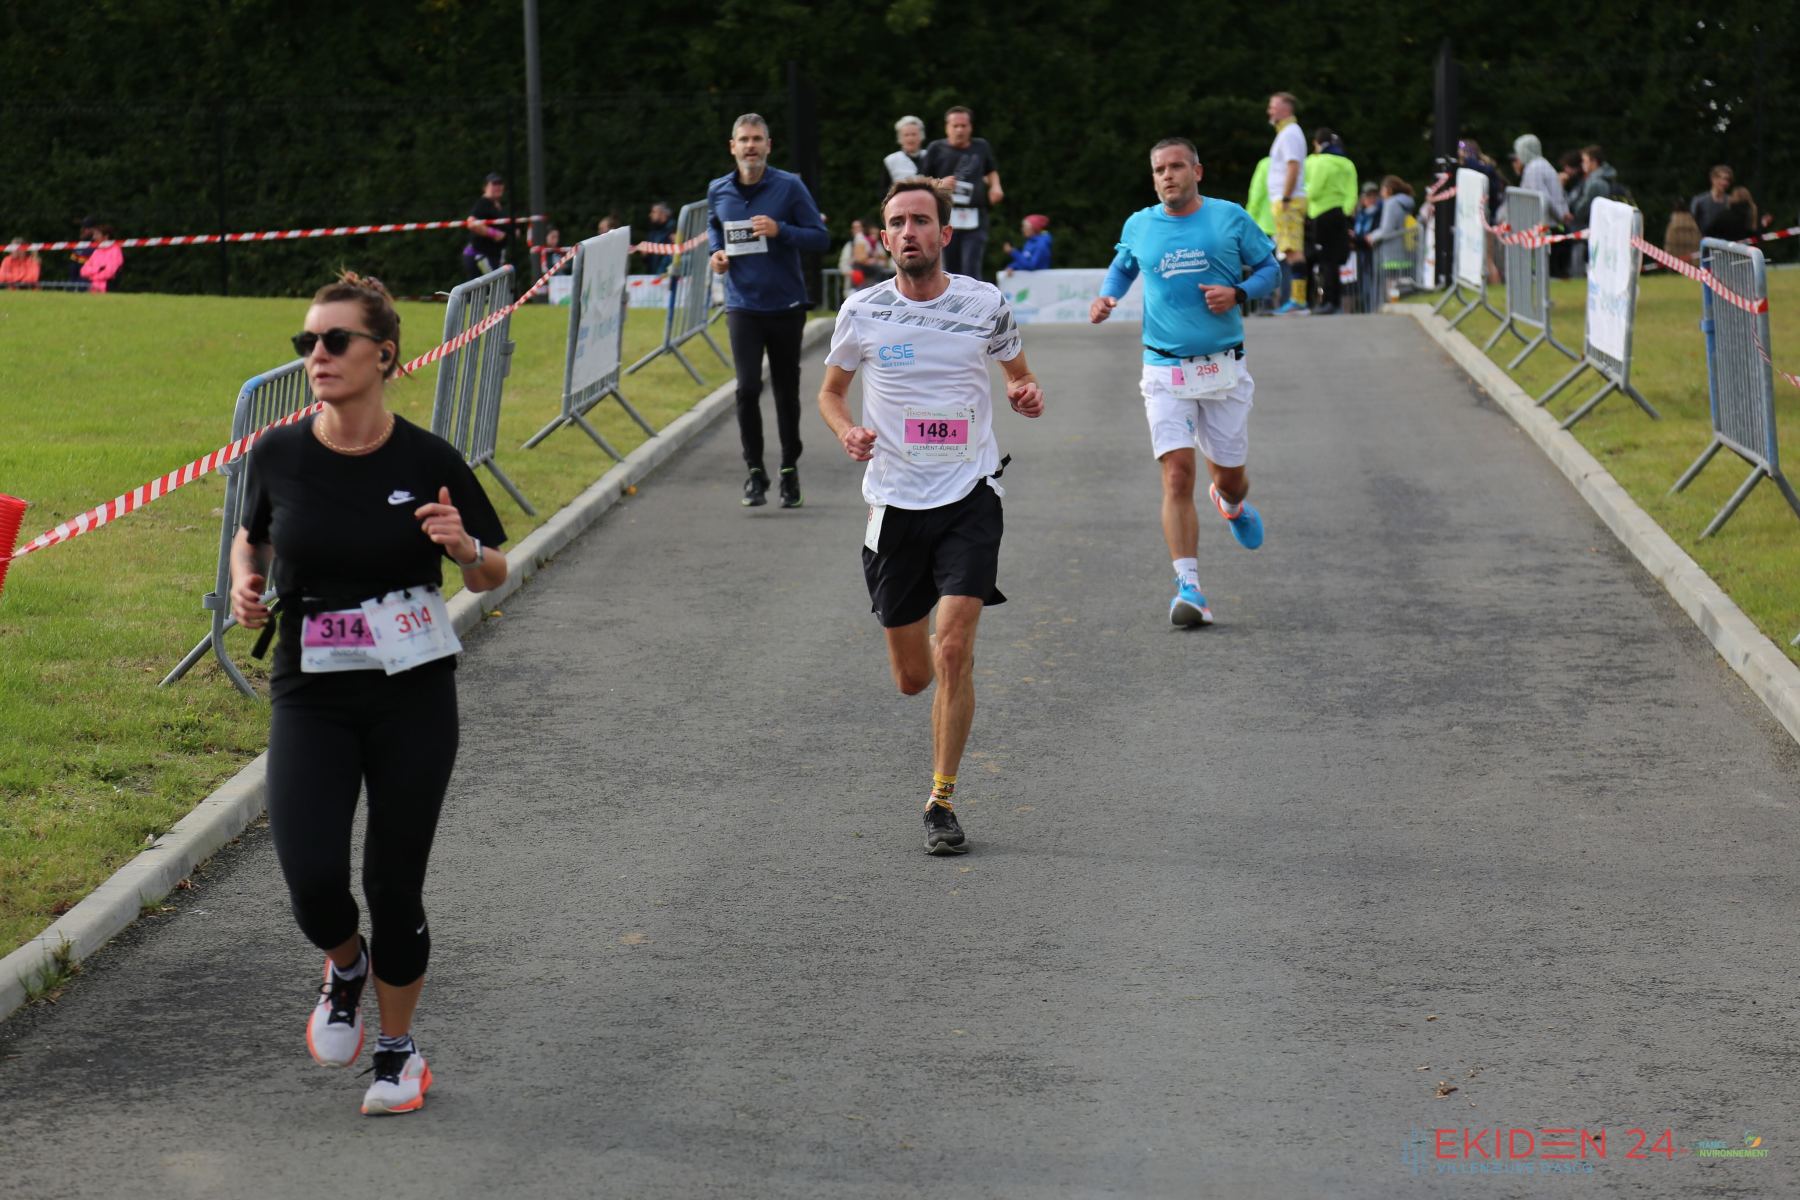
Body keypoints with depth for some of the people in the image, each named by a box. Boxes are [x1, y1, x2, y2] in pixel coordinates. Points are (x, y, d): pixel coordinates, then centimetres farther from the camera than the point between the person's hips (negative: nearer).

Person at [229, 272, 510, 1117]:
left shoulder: (429, 463, -8)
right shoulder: (280, 454, -4)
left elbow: (492, 576, 4)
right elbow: (251, 534, 17)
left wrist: (463, 546, -18)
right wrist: (244, 582, -4)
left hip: (413, 696, -1)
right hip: (310, 696, 1)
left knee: (394, 888, 3)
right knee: (311, 878, -15)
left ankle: (399, 1049, 27)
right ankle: (344, 968, 22)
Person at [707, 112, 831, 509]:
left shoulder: (790, 187, -6)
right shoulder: (718, 191, 3)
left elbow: (821, 239, -5)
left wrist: (780, 230, -20)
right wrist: (716, 252, 4)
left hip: (786, 306, -1)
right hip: (742, 307, 1)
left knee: (786, 391, 8)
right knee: (748, 388, -12)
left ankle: (790, 470, 24)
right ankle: (755, 471, 1)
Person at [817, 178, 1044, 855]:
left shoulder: (984, 305, -1)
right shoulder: (863, 313, -1)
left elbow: (1020, 375, 16)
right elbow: (830, 392, 14)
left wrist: (1029, 396, -8)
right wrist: (847, 432, -8)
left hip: (969, 497, -1)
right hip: (895, 500, 1)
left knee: (954, 651, -16)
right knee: (913, 678, 7)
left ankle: (942, 802, -5)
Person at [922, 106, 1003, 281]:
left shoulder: (981, 147, 14)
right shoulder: (936, 149, 6)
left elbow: (992, 171, 32)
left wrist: (995, 186, 12)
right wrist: (939, 184, -12)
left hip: (975, 219, 0)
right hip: (947, 217, 0)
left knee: (971, 270, -13)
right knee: (951, 271, 5)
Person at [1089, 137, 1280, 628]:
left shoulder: (1230, 218, 0)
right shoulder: (1138, 226, 6)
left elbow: (1270, 268, 9)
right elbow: (1122, 267, 25)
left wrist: (1238, 293, -10)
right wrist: (1106, 297, 5)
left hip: (1224, 368, 0)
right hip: (1166, 370, 0)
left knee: (1228, 476, 10)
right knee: (1177, 475, -15)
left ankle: (1231, 504, 50)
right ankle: (1189, 588, -17)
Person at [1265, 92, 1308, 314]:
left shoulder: (1289, 133, -10)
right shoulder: (1287, 132, 21)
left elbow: (1293, 168, -19)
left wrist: (1285, 199, -22)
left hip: (1289, 202, -10)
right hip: (1282, 200, 10)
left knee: (1293, 250, -13)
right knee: (1292, 251, 7)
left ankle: (1298, 299, -16)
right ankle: (1297, 299, 7)